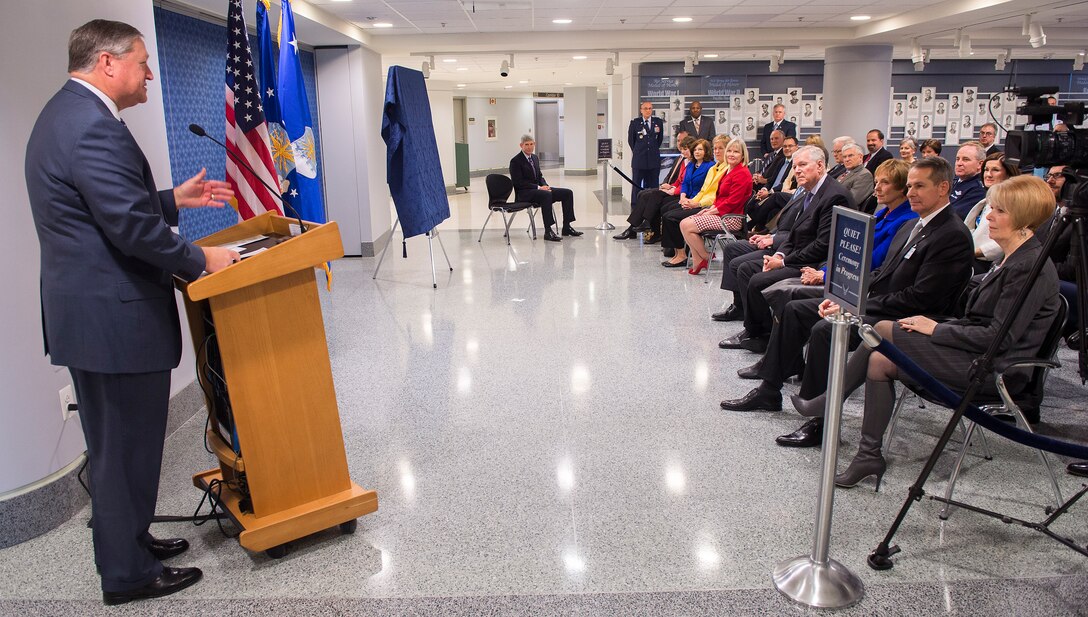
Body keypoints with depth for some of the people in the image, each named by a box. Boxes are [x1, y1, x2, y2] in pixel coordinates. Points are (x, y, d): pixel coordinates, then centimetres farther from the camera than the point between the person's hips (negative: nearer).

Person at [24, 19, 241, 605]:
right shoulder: (94, 127, -20)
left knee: (114, 444, 22)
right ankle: (128, 574, 18)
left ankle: (127, 540, 38)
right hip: (115, 316, -11)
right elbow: (131, 226, -24)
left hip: (86, 310, 11)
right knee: (127, 446, 3)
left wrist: (174, 198, 16)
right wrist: (199, 259, -11)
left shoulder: (64, 114, 15)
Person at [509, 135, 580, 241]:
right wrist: (538, 187, -20)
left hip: (538, 189, 8)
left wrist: (545, 186, -1)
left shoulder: (535, 158, 17)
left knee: (568, 193, -5)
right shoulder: (515, 161, -8)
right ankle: (548, 231, -38)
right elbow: (519, 182, -15)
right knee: (546, 195, -38)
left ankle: (566, 227, -3)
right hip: (524, 193, -8)